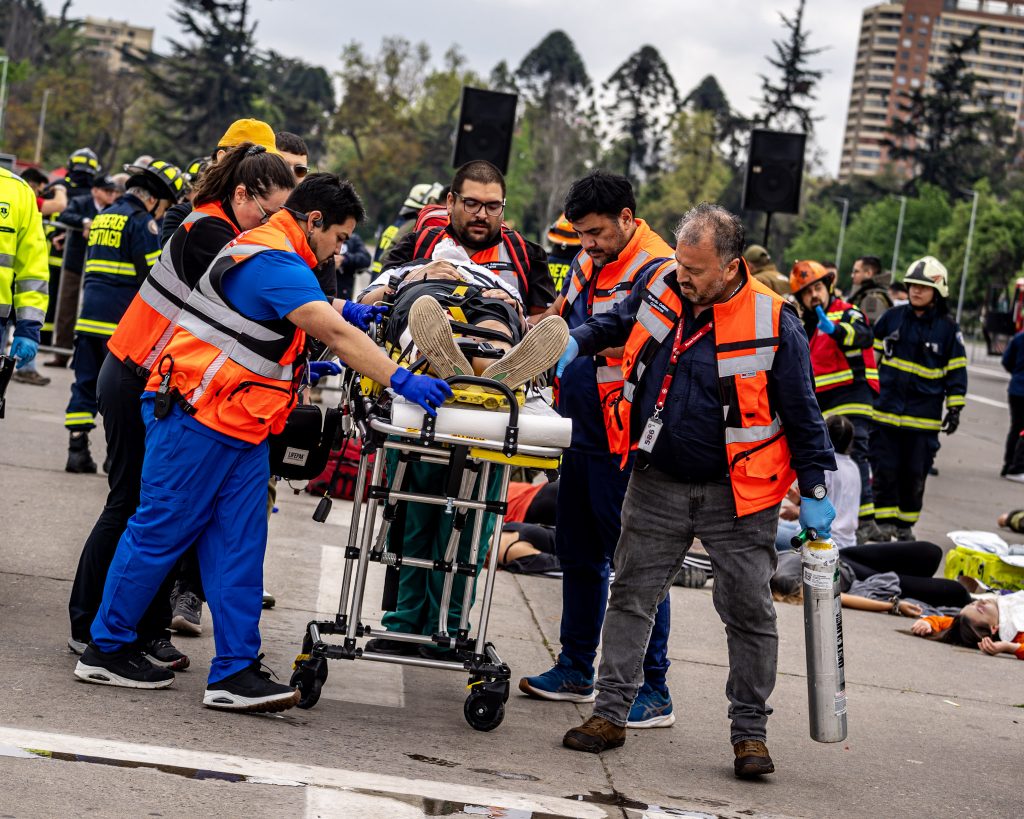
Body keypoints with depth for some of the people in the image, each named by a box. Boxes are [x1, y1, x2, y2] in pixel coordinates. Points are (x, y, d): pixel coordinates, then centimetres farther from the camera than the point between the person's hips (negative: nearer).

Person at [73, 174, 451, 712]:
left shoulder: (269, 251, 16)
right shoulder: (276, 261, -16)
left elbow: (294, 306, 39)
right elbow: (334, 335, -25)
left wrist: (340, 311, 23)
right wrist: (400, 380, -27)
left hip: (241, 426, 10)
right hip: (197, 416, -10)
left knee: (239, 545, 3)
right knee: (162, 529, 0)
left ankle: (235, 672, 2)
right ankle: (106, 649, 11)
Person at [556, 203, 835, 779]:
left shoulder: (774, 322, -15)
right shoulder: (661, 288, -4)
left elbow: (801, 413, -6)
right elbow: (618, 323, 20)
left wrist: (815, 492, -5)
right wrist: (578, 342, 0)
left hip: (737, 493, -3)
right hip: (659, 484, 4)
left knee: (749, 612, 3)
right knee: (632, 596, 6)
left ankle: (751, 732, 14)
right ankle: (612, 713, 15)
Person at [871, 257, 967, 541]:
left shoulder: (947, 328, 0)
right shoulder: (892, 317, 4)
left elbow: (957, 371, 4)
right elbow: (872, 351, 15)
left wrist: (955, 408, 0)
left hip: (923, 418, -1)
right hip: (885, 409, 1)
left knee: (915, 474, 5)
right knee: (885, 469, -1)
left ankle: (906, 524, 18)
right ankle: (884, 522, 6)